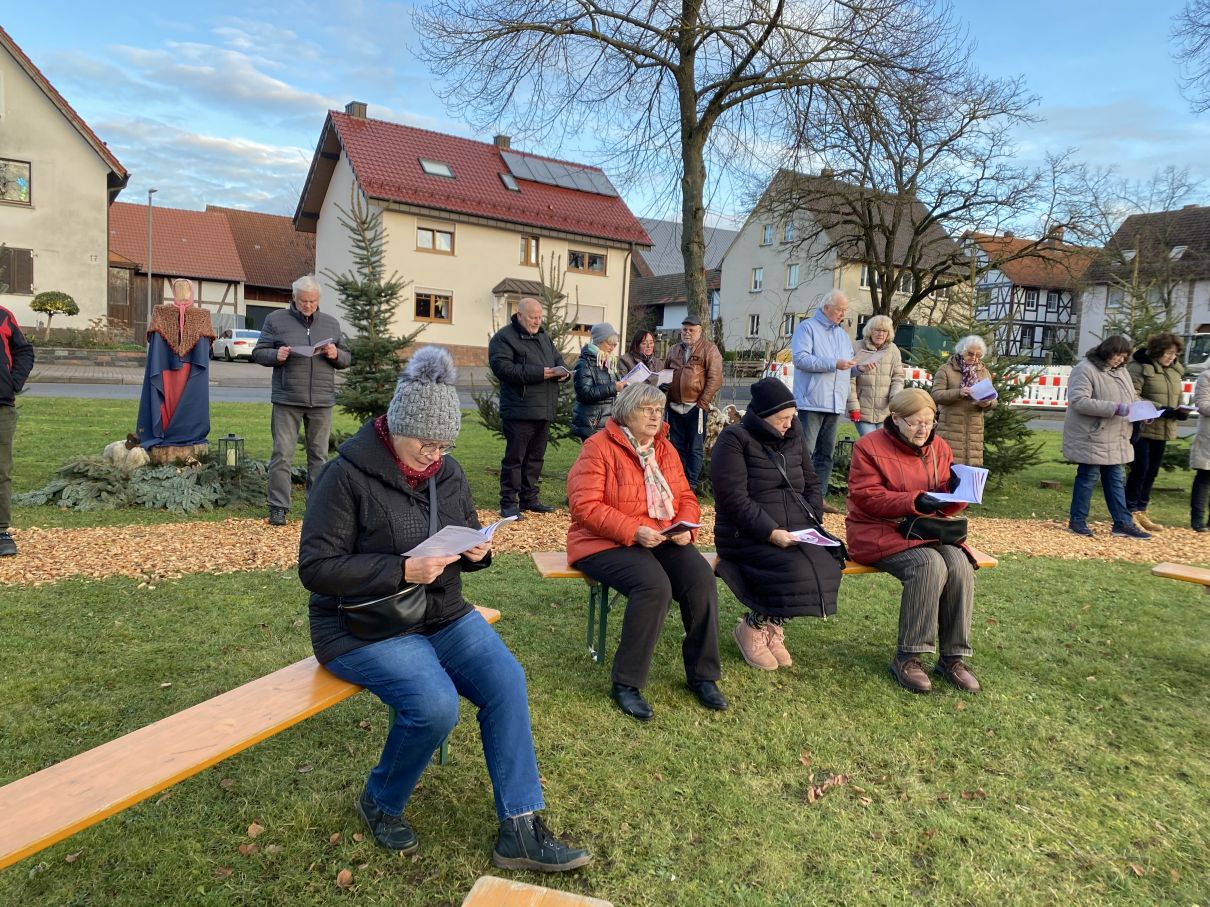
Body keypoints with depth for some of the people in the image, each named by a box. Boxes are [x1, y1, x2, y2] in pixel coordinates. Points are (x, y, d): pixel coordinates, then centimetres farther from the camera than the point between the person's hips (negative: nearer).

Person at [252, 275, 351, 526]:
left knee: (319, 455, 8)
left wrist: (336, 355, -7)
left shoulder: (331, 323, 13)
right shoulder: (276, 319, 5)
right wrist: (276, 355, -15)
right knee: (282, 454, -2)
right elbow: (258, 353, 6)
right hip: (287, 401, -2)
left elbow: (347, 358, 15)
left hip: (321, 401, 3)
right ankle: (278, 508, 3)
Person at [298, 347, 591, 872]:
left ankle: (520, 830, -6)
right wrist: (401, 570, -26)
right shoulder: (347, 475, -13)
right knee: (435, 704, -28)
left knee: (506, 681, -17)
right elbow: (316, 567, -17)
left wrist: (476, 552, -9)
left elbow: (468, 536, 17)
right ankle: (381, 804, 5)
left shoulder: (447, 472, 5)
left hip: (442, 615, 6)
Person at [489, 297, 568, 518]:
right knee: (514, 458, -3)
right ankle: (509, 503, 5)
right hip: (519, 411, -7)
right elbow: (503, 368, -20)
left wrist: (562, 371, -5)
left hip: (544, 411, 8)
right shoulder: (503, 338, -7)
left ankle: (529, 498, 25)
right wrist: (542, 373, -21)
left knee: (536, 458, 14)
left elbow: (558, 360, 23)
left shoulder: (543, 337, 19)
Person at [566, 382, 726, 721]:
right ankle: (626, 683, -17)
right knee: (654, 585, -33)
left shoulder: (665, 449, 13)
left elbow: (686, 498, 14)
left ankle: (703, 675, -5)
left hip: (663, 539, 6)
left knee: (701, 577, -21)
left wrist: (685, 527, -8)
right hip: (606, 542, -6)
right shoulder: (599, 447, -8)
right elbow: (585, 506, -16)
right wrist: (634, 531, -24)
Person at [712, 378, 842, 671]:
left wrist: (813, 521, 2)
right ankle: (751, 629, -2)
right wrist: (770, 532, -25)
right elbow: (735, 499, -17)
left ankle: (771, 626, 1)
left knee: (827, 566, -20)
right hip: (747, 535, -6)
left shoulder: (793, 438, 14)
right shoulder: (735, 439, -7)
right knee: (796, 570, -30)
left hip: (795, 532, 7)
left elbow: (811, 484, 21)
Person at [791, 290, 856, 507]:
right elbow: (800, 358, -15)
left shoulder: (843, 335, 22)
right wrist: (834, 364, -18)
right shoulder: (807, 328, 0)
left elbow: (848, 368, 26)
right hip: (812, 402, -7)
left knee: (827, 453, 8)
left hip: (835, 404, 7)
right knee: (805, 452, -9)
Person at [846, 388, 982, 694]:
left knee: (960, 564, -25)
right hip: (879, 531, -5)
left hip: (927, 529, 5)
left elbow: (947, 506, 11)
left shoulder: (938, 447, 10)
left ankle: (953, 658, -13)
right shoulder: (869, 446, -6)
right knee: (929, 564, -32)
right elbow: (868, 498, -14)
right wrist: (915, 502, -26)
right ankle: (907, 658, -21)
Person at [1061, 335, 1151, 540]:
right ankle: (1077, 521, 10)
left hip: (1114, 438, 8)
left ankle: (1123, 523, 16)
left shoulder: (1121, 371, 13)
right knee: (1088, 477, -1)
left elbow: (1131, 398, 24)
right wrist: (1114, 408, -26)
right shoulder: (1085, 369, -13)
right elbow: (1079, 401, -23)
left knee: (1115, 479, 11)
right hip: (1091, 437, -8)